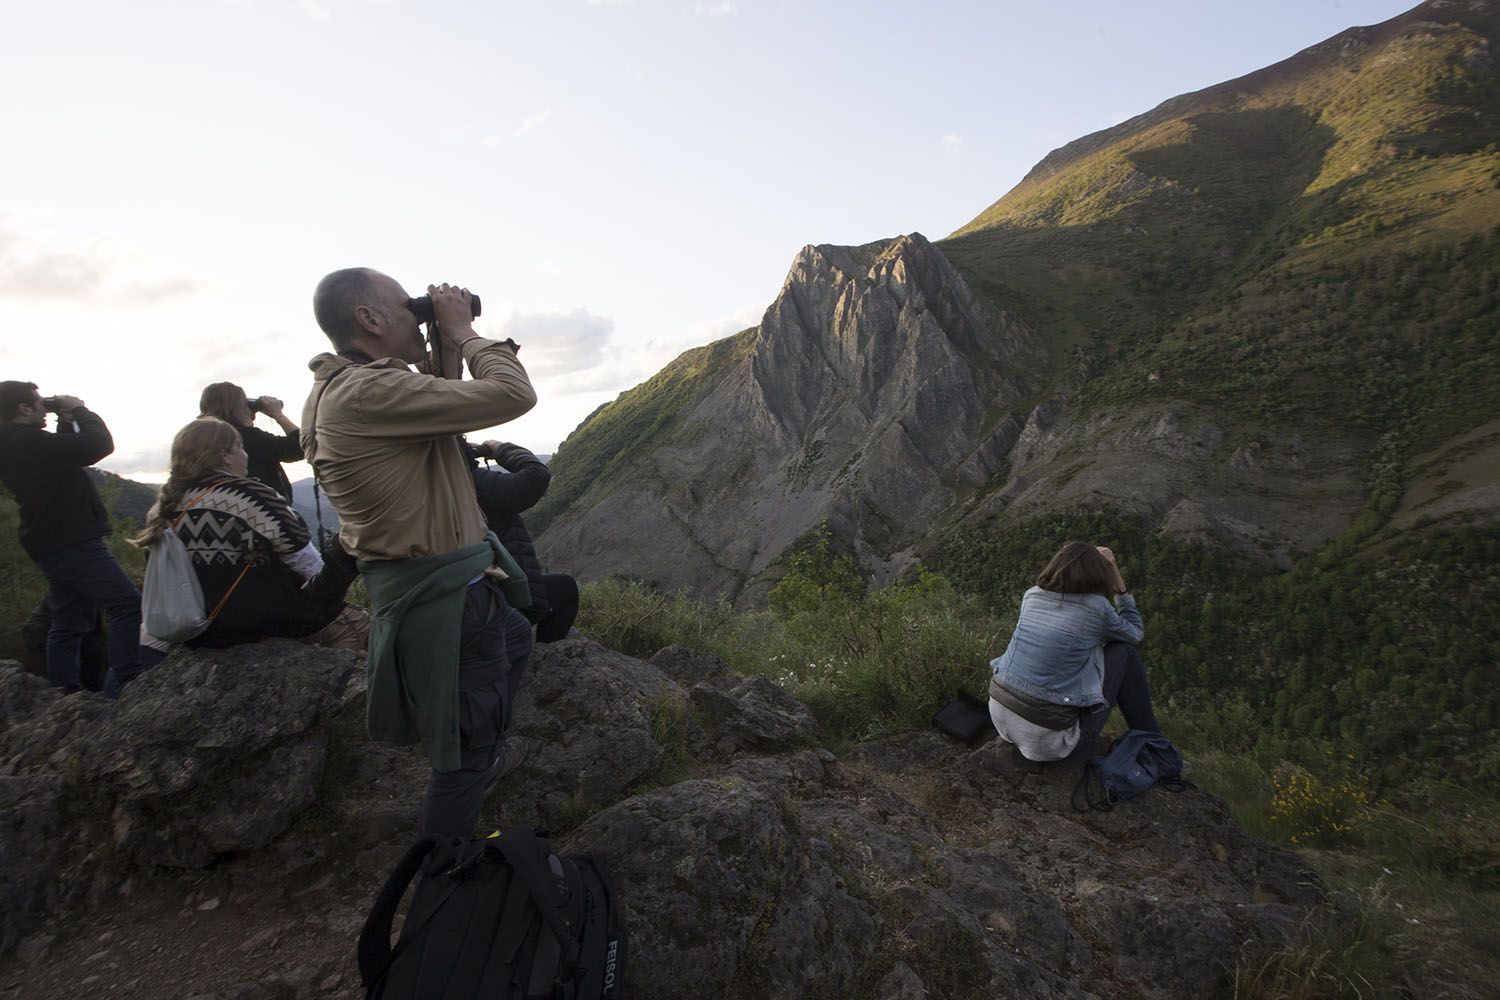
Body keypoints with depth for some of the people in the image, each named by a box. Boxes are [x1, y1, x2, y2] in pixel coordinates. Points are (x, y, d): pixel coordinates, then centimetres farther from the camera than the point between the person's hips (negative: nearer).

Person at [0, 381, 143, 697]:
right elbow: (99, 444, -19)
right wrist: (79, 410, -4)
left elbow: (67, 451, 25)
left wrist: (66, 420, 14)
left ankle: (64, 694, 21)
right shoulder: (29, 441, -17)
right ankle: (123, 687, -15)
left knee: (69, 622, 16)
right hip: (73, 543, -10)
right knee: (128, 603, -12)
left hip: (52, 545, 10)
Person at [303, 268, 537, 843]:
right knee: (464, 752, 4)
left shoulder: (337, 390, 8)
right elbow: (513, 396, -26)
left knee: (515, 638, 34)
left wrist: (445, 351, 6)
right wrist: (462, 332, -10)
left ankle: (483, 759, 51)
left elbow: (442, 417, 18)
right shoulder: (369, 392, -25)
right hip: (444, 593, -11)